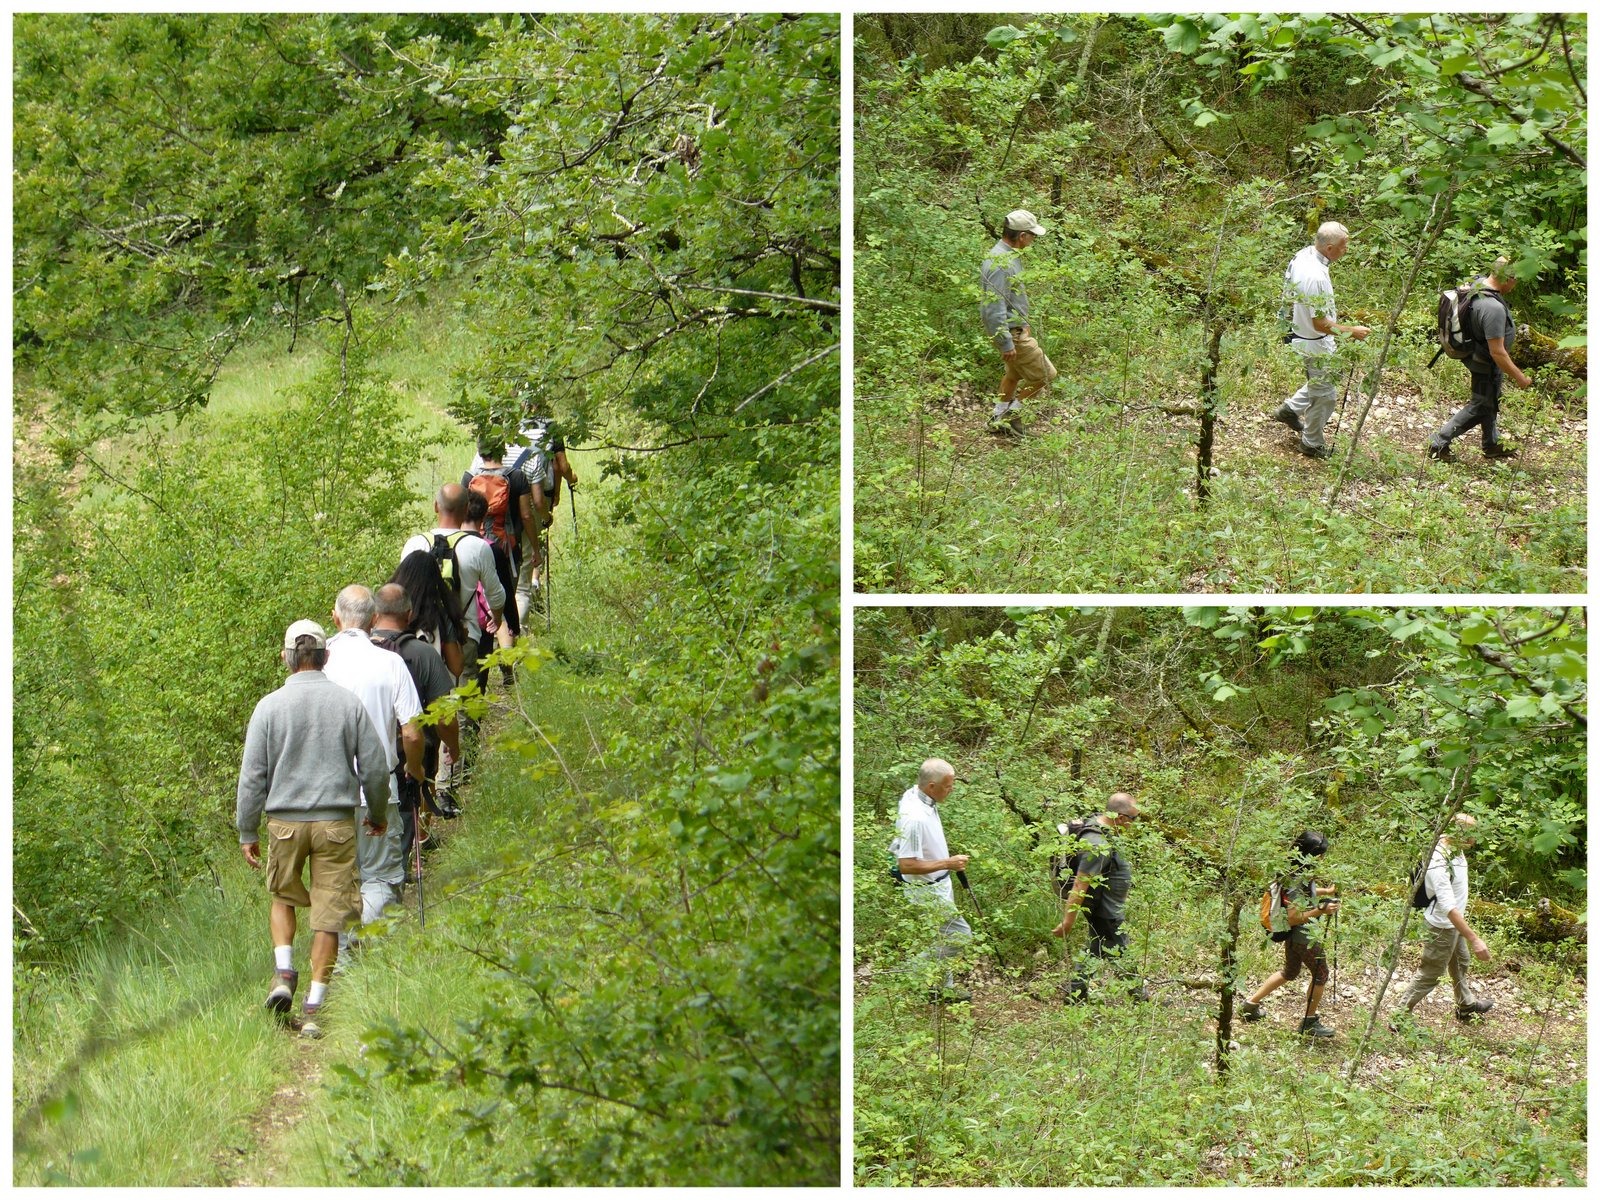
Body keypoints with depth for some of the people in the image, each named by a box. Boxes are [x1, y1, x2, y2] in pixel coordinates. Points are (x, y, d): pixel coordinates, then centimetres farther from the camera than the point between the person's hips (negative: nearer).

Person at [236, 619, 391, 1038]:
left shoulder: (270, 706, -3)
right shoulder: (348, 704, 0)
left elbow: (252, 775, -1)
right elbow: (375, 766, 5)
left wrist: (247, 832, 8)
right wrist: (378, 814, 22)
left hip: (285, 821, 0)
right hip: (336, 822, 0)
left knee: (284, 897, 23)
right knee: (329, 913, 3)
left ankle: (284, 973, 4)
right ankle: (314, 1008, 1)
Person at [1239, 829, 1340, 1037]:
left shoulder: (1299, 872, 0)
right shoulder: (1298, 880, -29)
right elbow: (1293, 917, -29)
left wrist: (1326, 891, 19)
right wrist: (1321, 910, -31)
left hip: (1292, 936, 9)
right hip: (1305, 937, -9)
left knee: (1289, 972, 27)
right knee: (1320, 974, 10)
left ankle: (1251, 1004, 31)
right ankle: (1310, 1023, 20)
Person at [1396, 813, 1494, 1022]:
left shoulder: (1455, 850, -6)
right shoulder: (1439, 863, -37)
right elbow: (1448, 907, -42)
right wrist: (1474, 939, -45)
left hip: (1455, 923, 10)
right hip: (1441, 926, -10)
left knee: (1460, 964, 29)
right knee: (1429, 974, 4)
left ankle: (1466, 1005, 50)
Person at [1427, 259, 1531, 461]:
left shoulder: (1477, 284, -10)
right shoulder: (1493, 308, -38)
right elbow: (1497, 352, -33)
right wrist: (1519, 377, -23)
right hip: (1486, 365, -10)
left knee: (1490, 402, 26)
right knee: (1480, 407, 9)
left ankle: (1492, 445, 43)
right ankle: (1439, 442, 14)